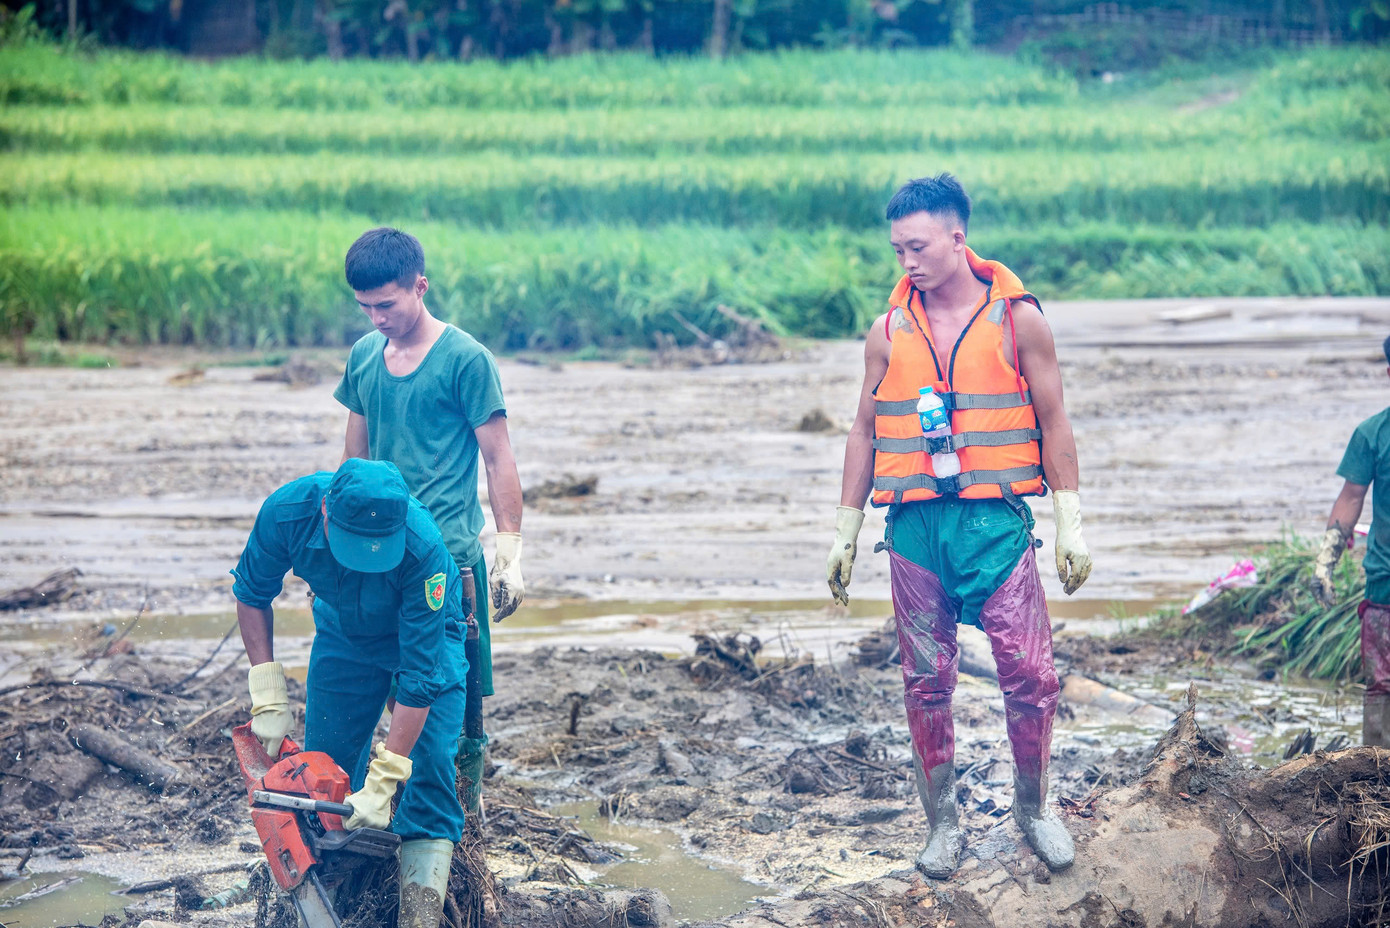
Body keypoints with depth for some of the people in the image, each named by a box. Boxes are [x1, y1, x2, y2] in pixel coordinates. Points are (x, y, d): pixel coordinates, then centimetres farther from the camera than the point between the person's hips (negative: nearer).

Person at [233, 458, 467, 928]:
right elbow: (252, 593, -12)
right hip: (343, 632, 4)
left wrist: (381, 783, -40)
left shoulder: (423, 548, -43)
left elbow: (419, 676, -39)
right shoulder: (288, 511, -34)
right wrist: (268, 695, -19)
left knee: (428, 762, -19)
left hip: (423, 629, -4)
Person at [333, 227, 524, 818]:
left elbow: (499, 460, -7)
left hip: (447, 554, -6)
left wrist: (510, 552, -11)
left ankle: (466, 803, 7)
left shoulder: (465, 359, -8)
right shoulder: (364, 357, 10)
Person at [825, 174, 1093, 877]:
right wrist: (845, 533, 12)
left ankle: (1032, 808, 15)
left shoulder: (1016, 319, 0)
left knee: (1029, 675, -5)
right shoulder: (889, 331, 7)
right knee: (926, 683, 3)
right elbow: (864, 434, 14)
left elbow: (1053, 424, 4)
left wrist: (1070, 525, 0)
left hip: (996, 522, -2)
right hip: (915, 527, 2)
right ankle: (942, 824, 15)